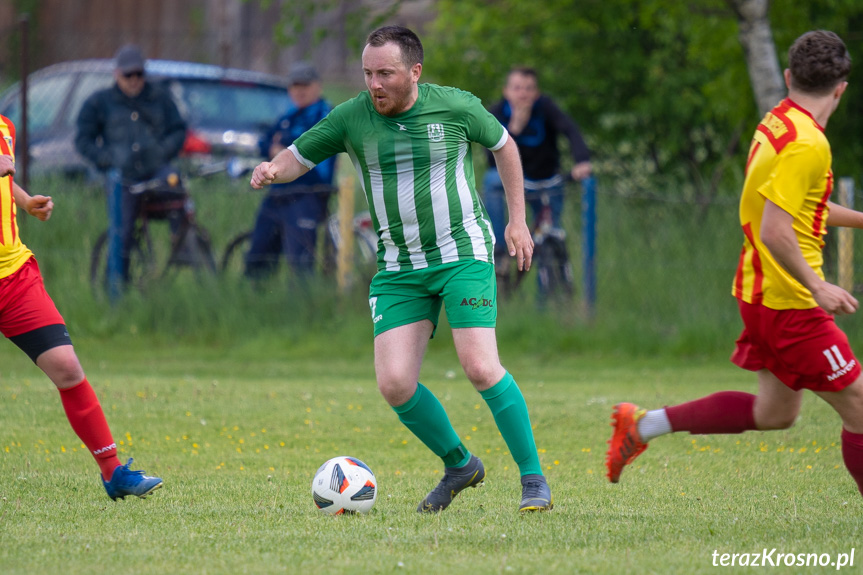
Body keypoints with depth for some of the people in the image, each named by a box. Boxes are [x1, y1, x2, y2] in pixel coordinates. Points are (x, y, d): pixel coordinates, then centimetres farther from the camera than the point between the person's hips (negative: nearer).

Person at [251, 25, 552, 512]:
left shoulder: (455, 106, -7)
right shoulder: (352, 118, -3)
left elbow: (504, 145, 10)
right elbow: (298, 157, 6)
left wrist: (518, 220, 8)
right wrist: (274, 170, -18)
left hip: (463, 253, -3)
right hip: (399, 267, 3)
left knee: (481, 368, -18)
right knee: (394, 383, -9)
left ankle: (534, 478, -4)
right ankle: (459, 465, 16)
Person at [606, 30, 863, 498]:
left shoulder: (776, 123, 10)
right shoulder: (807, 144, -21)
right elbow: (775, 231, -27)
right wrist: (818, 287, -24)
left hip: (760, 292, 10)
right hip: (789, 301, -10)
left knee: (775, 412, 18)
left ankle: (643, 424, 20)